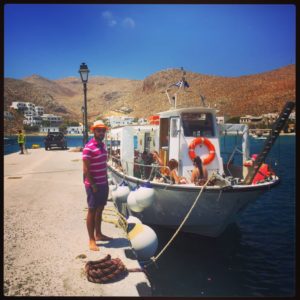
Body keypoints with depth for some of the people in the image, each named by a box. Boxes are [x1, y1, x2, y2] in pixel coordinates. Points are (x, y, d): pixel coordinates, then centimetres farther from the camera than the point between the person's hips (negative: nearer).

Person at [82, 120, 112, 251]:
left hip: (103, 183, 8)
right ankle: (91, 240, 12)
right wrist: (93, 185, -18)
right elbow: (86, 169, -18)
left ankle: (98, 234, 31)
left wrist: (106, 181, 13)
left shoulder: (102, 145, 10)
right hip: (93, 185, -8)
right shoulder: (88, 147, -17)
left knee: (99, 210, 17)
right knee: (92, 211, 2)